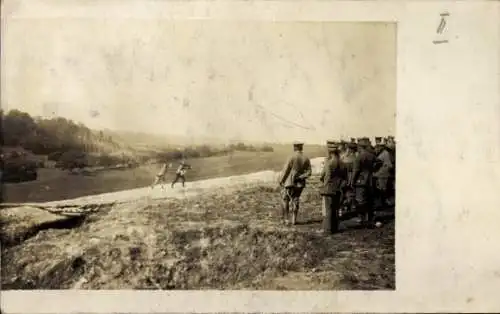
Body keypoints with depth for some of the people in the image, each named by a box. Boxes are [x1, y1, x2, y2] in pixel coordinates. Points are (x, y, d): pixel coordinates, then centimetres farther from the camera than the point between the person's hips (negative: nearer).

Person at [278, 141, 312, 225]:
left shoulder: (291, 157, -15)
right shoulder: (306, 159, -2)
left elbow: (285, 170, -12)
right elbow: (309, 172, -4)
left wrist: (280, 180, -2)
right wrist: (301, 177, -4)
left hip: (289, 182, -4)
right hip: (300, 183, 4)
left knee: (285, 200, 10)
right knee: (296, 201, 15)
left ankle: (285, 219, 9)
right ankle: (294, 219, 16)